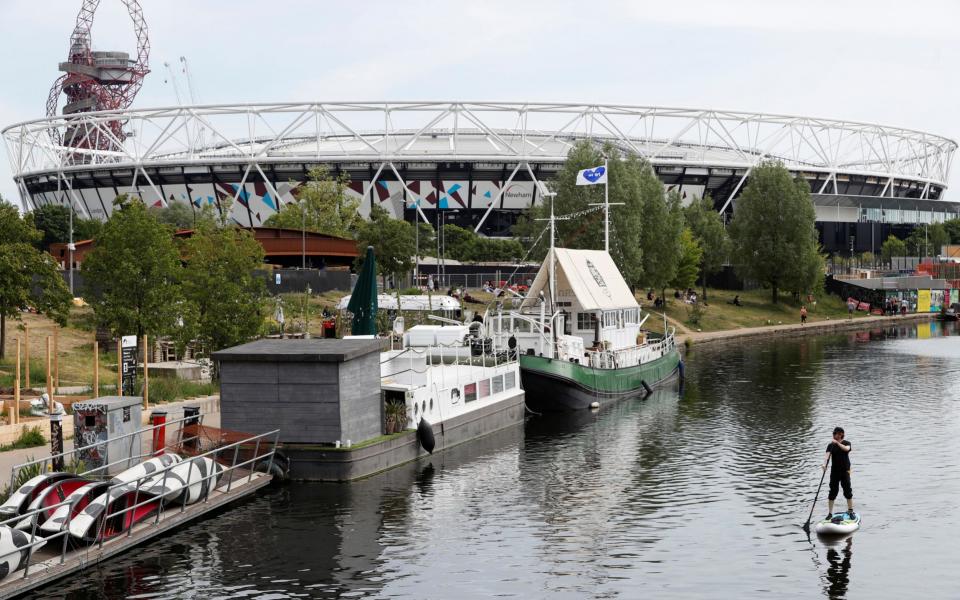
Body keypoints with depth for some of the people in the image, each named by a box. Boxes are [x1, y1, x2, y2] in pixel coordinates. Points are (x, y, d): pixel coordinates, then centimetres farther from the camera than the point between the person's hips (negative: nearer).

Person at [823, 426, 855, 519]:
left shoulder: (846, 443, 1)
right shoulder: (831, 445, 1)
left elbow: (846, 449, -23)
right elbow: (827, 454, -16)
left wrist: (837, 443, -34)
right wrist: (824, 464, -34)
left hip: (845, 470, -1)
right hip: (834, 471, 1)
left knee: (848, 491, -1)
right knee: (833, 492, 1)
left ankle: (850, 511, 12)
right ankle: (830, 513, 7)